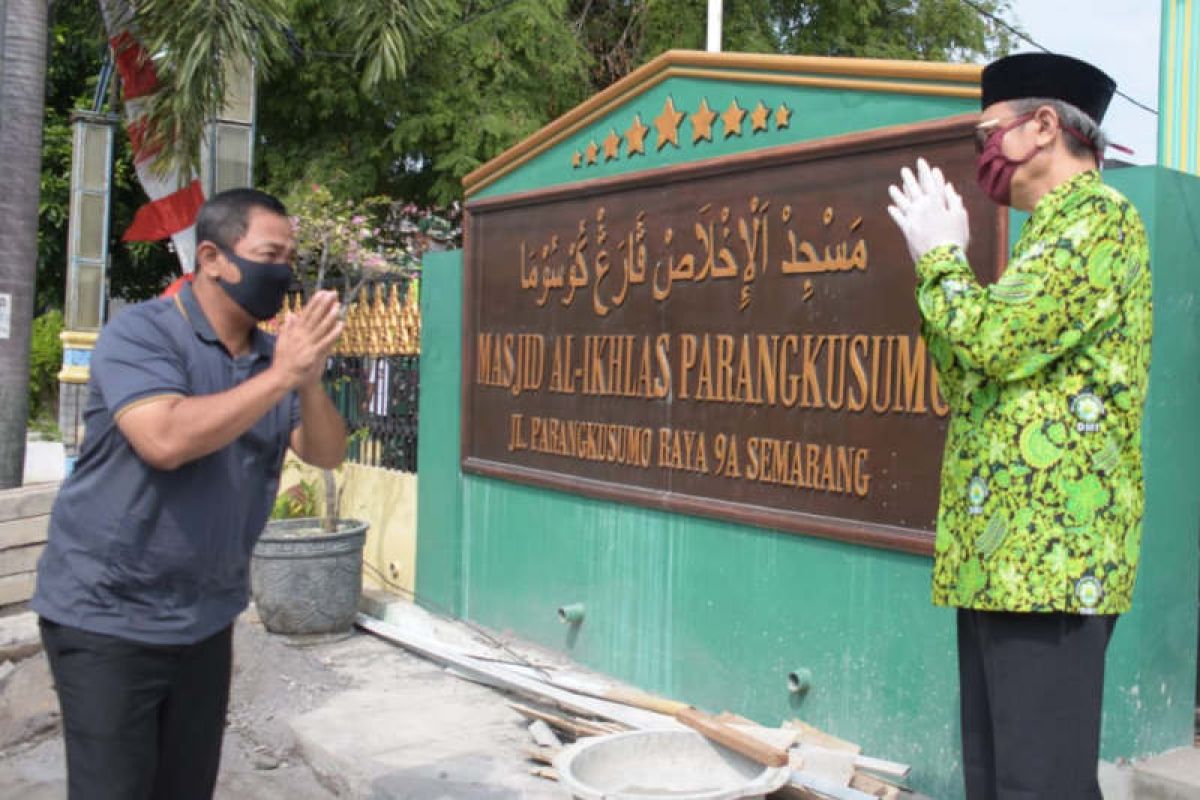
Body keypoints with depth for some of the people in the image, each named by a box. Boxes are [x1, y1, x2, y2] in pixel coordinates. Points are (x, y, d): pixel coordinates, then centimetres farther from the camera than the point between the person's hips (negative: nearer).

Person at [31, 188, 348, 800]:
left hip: (205, 620, 6)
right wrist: (280, 376, -28)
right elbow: (166, 439, -31)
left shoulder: (275, 353, 2)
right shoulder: (139, 333, -15)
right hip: (109, 619, -6)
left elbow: (327, 454, -4)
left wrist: (309, 382, -22)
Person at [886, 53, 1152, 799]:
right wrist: (946, 263, 14)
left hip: (1050, 554, -10)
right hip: (1003, 553, 10)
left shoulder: (1099, 218, -8)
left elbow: (991, 342, -21)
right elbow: (968, 384, 22)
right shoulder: (1055, 231, 23)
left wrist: (937, 255, -3)